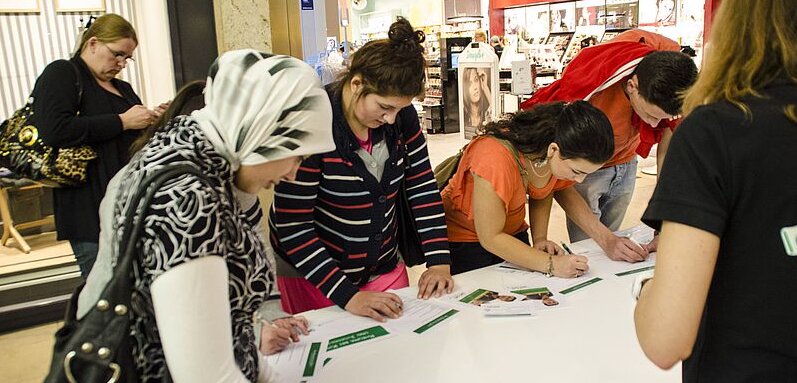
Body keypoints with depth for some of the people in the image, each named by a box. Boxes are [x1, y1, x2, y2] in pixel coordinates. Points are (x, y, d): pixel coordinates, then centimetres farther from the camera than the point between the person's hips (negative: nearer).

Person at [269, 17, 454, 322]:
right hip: (315, 277, -5)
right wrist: (348, 296, -29)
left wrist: (439, 261, -10)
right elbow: (292, 227, -23)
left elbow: (423, 188, 0)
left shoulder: (401, 115, -8)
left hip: (385, 268, 5)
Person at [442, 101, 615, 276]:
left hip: (513, 232, 6)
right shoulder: (495, 159, -37)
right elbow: (490, 237, -29)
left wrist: (540, 239, -12)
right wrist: (551, 264, -32)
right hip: (462, 238, -5)